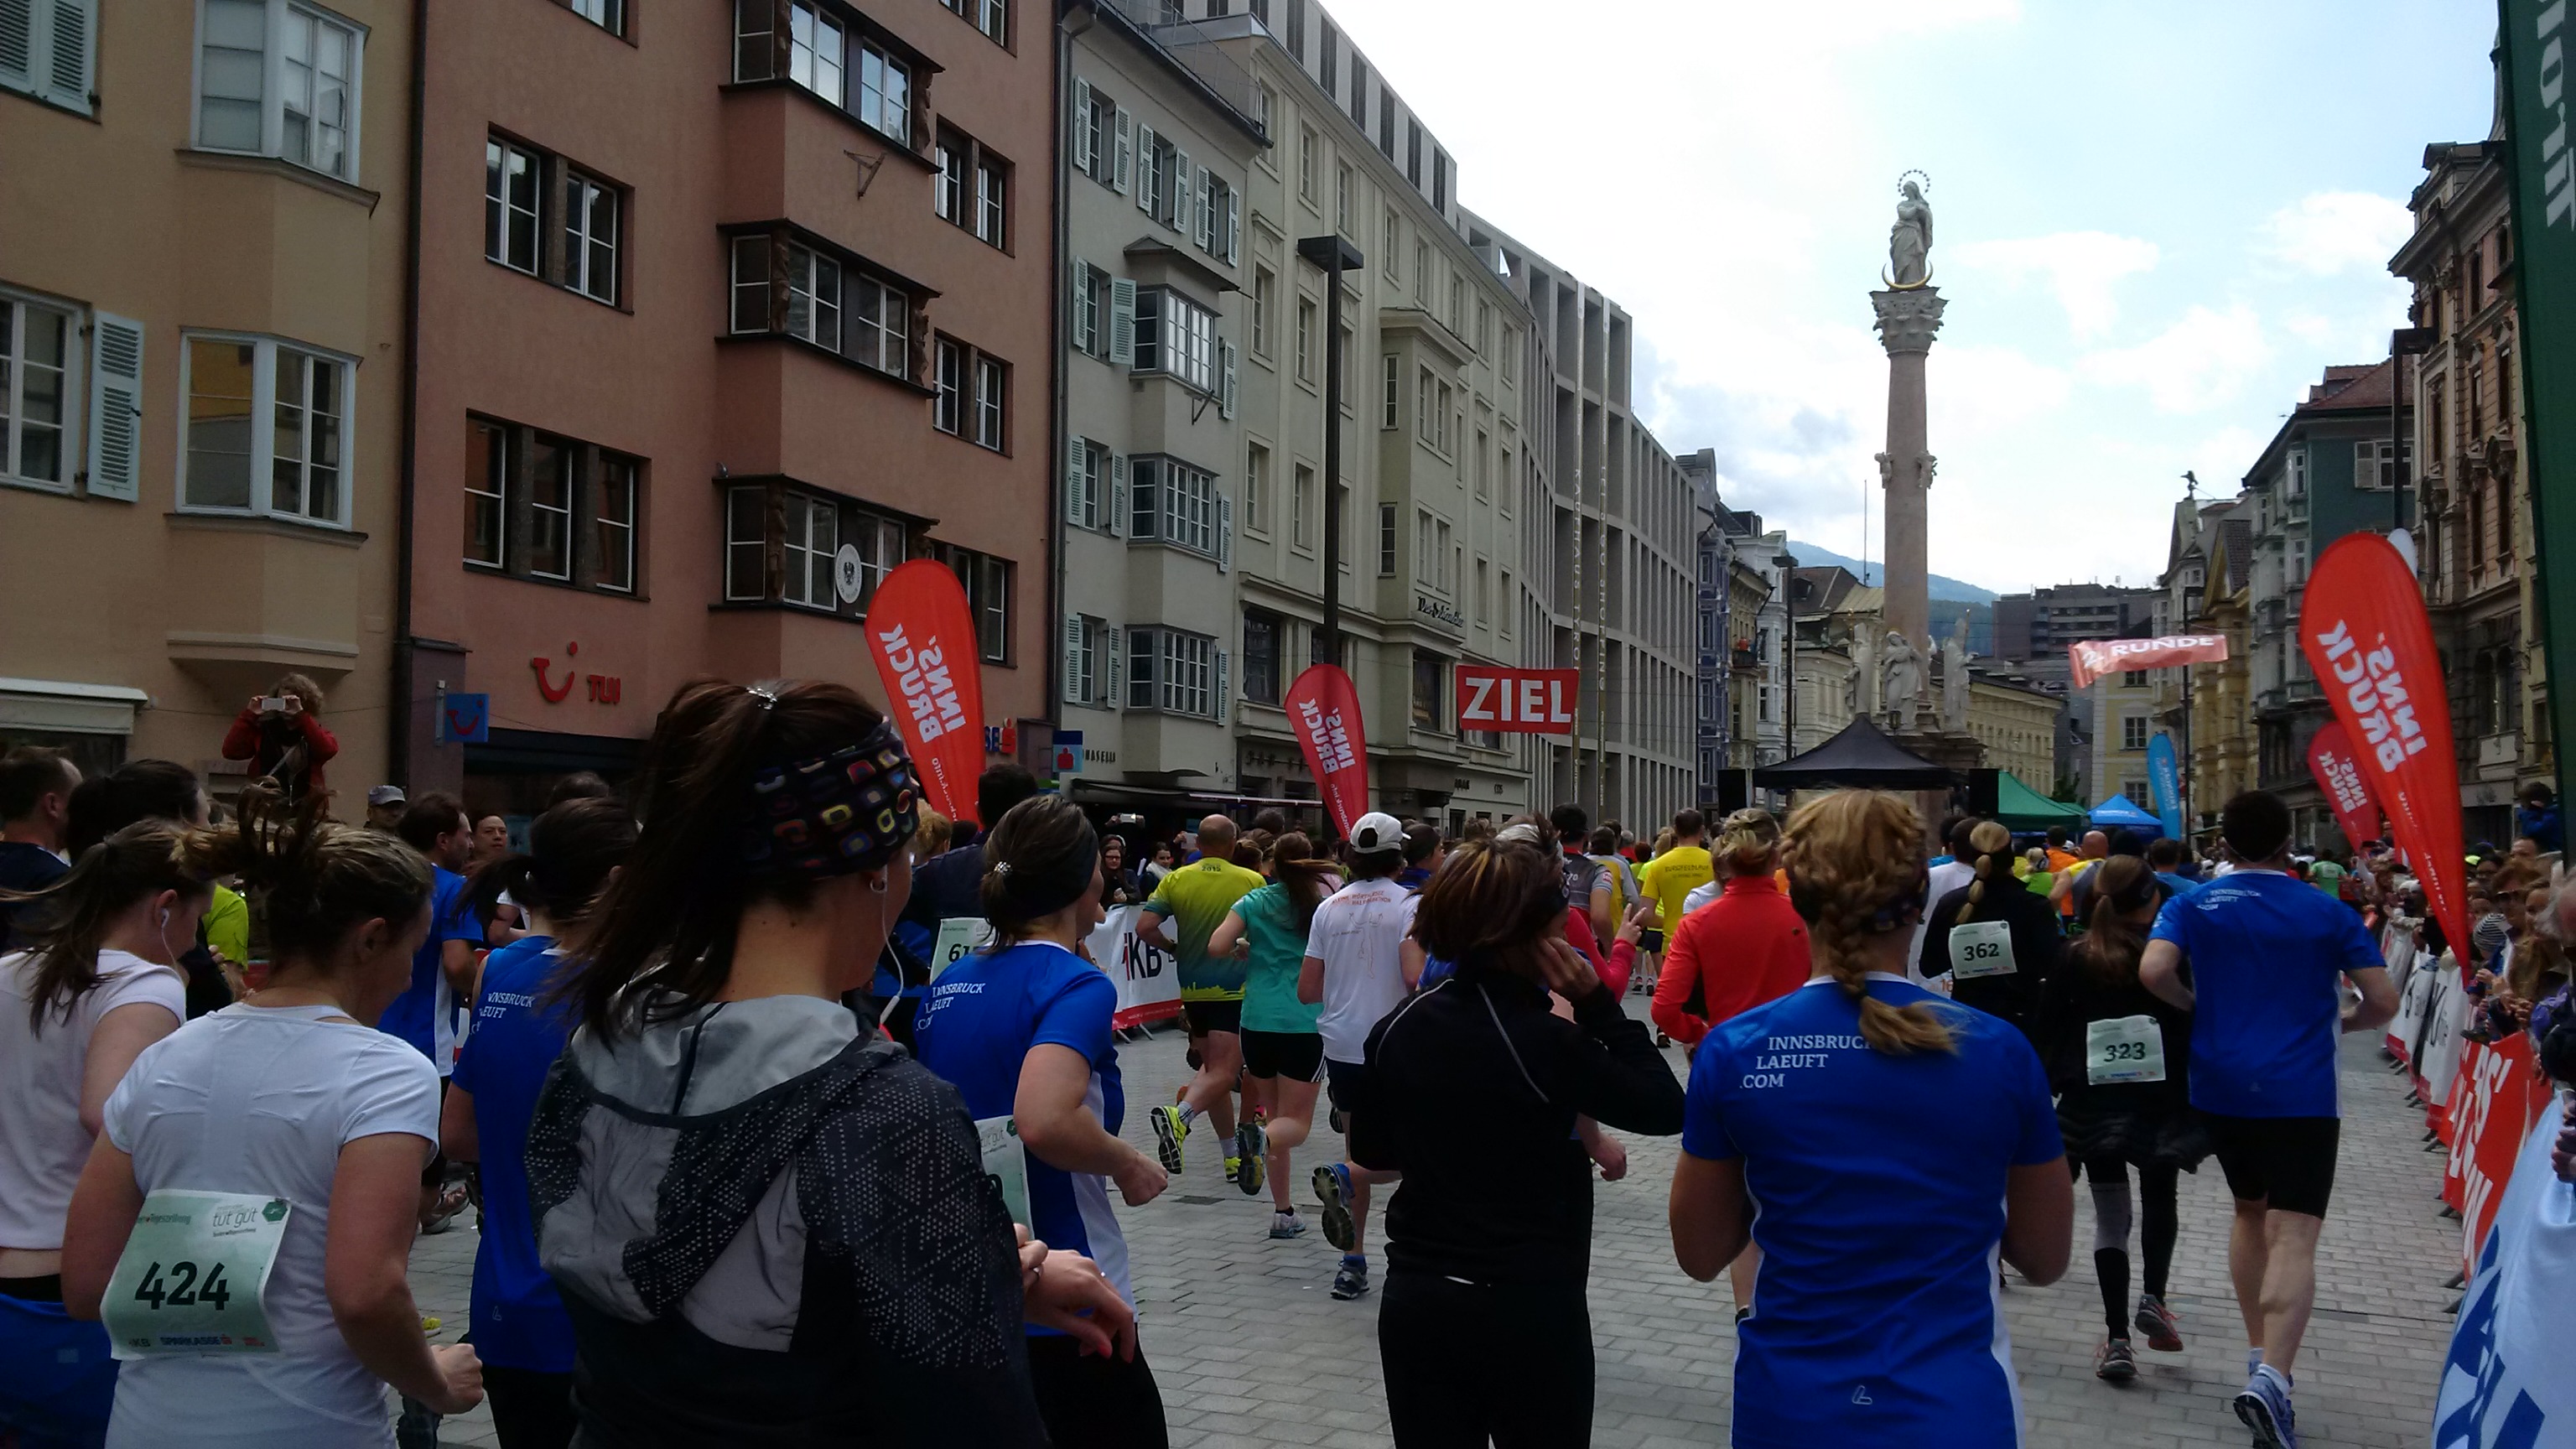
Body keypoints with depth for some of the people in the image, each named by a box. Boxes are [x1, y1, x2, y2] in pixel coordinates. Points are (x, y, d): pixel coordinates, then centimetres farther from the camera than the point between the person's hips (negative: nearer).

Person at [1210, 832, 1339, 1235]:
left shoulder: (1253, 902, 3)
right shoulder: (1323, 902, 0)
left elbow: (1216, 946, -7)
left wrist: (1245, 948, 12)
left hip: (1258, 1020, 2)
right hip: (1304, 1023, -2)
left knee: (1274, 1112, 16)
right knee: (1296, 1122, 2)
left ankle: (1283, 1211, 17)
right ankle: (1264, 1140, -33)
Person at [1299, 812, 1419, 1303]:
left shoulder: (1329, 908, 5)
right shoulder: (1407, 904, -8)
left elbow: (1307, 990, 5)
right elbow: (1415, 978, -20)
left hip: (1342, 1046, 5)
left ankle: (1353, 1262, 11)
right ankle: (1343, 1177, -19)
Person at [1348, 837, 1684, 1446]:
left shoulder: (1396, 1029, -1)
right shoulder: (1546, 1041, -17)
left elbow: (1371, 1151, 13)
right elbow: (1666, 1109, -7)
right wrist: (1596, 1003, -9)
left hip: (1415, 1301, 5)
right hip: (1529, 1308, -4)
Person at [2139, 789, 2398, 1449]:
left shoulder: (2193, 905, 1)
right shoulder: (2328, 913, 0)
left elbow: (2153, 972, -15)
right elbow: (2383, 1001, -1)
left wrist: (2199, 1006, 4)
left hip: (2222, 1085, 3)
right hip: (2301, 1093, -3)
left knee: (2250, 1214, 23)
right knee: (2294, 1238, -8)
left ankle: (2260, 1353, 27)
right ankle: (2272, 1377, -25)